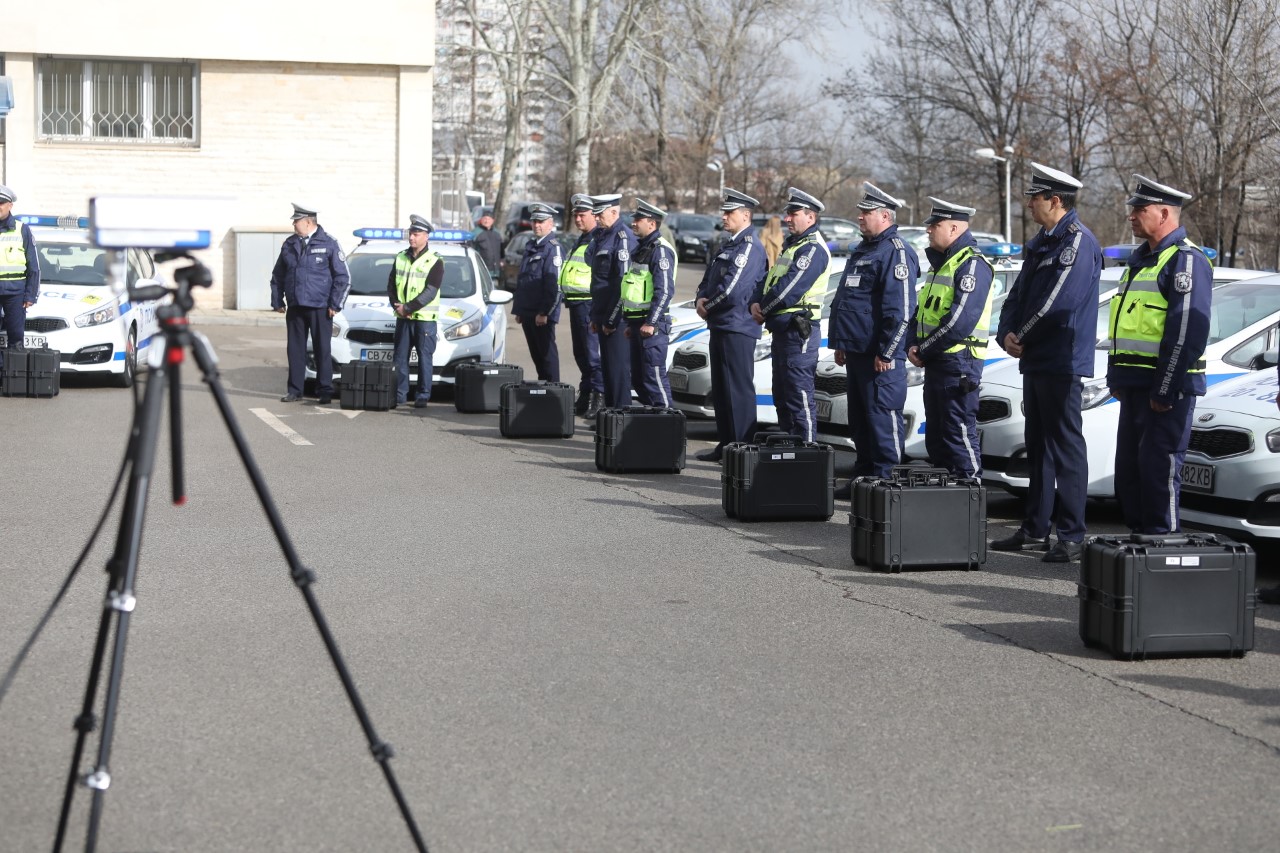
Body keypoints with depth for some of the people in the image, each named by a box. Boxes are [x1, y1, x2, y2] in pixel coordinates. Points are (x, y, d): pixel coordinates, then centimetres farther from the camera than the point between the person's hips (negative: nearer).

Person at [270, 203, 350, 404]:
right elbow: (277, 276, 16)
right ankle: (294, 390, 13)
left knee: (322, 350, 0)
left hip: (319, 309, -4)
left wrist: (334, 304, -7)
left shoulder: (328, 244, -4)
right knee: (295, 350, 6)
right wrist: (277, 301, 10)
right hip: (295, 308, 4)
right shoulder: (289, 245, 9)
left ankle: (325, 391, 6)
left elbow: (342, 278, -3)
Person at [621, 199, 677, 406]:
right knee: (638, 379, 13)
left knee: (654, 377, -10)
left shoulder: (660, 250, -14)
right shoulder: (641, 248, 18)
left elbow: (665, 291, -21)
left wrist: (651, 323, -23)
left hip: (652, 326, -10)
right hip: (638, 322, 10)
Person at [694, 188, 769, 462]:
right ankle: (725, 445, 22)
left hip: (738, 328, -10)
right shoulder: (728, 245, 17)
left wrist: (708, 306, -7)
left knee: (738, 389, -7)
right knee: (720, 389, 14)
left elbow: (732, 290, -22)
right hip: (719, 326, 10)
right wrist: (701, 299, -1)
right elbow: (708, 280, 20)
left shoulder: (750, 247, -14)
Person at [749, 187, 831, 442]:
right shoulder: (791, 244, 19)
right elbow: (768, 279, 18)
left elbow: (790, 287, -22)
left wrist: (764, 310, -10)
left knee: (799, 394, -9)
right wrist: (756, 303, -1)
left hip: (799, 330, -11)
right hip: (781, 329, 11)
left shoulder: (813, 248, -14)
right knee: (781, 394, 16)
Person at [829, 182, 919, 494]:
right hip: (855, 351, 10)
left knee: (882, 418, -7)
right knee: (859, 419, 15)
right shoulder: (861, 251, 19)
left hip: (880, 355, -10)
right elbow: (841, 300, 26)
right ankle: (863, 477, 23)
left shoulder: (896, 252, -13)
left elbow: (900, 310, -20)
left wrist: (886, 352, -20)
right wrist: (839, 343, 21)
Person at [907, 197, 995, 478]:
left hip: (958, 361, -10)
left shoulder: (972, 264, -14)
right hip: (936, 361, 10)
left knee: (960, 434, -9)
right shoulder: (941, 263, 18)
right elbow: (921, 311, 20)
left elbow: (960, 321, -22)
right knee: (936, 437, 14)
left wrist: (923, 351, -14)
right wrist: (913, 346, 2)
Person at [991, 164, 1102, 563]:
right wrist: (1006, 334, -1)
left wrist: (1021, 337, -10)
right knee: (1037, 446, 14)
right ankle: (1035, 530, 22)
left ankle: (1071, 536, -4)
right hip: (1035, 361, 10)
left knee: (1065, 448, -7)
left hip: (1062, 362, -10)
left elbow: (1057, 302, -21)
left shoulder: (1077, 242, -14)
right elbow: (1018, 295, 17)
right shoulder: (1040, 242, 16)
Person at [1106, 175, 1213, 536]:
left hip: (1166, 388, -10)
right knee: (1129, 469, 13)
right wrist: (1116, 379, 18)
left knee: (1159, 469, -8)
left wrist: (1165, 391, -21)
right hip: (1134, 385, 10)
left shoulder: (1186, 261, -13)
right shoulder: (1141, 258, 18)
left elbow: (1188, 332, -20)